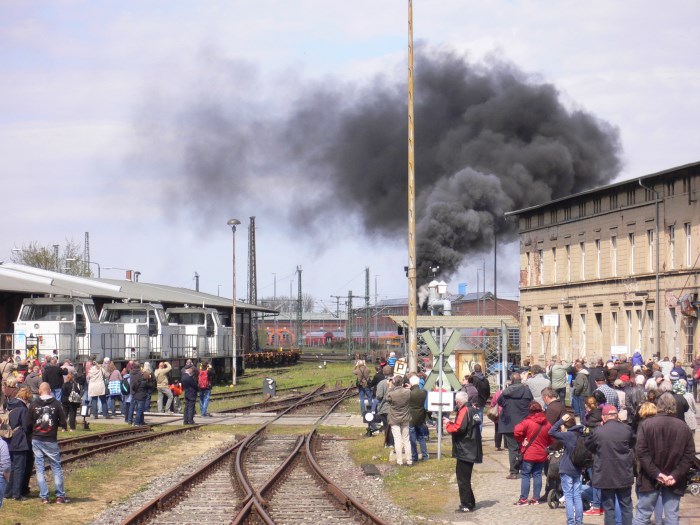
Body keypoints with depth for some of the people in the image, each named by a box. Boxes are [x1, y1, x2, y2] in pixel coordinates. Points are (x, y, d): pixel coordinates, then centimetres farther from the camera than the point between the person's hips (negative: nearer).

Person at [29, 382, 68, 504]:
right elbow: (63, 422, -6)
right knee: (56, 467, 8)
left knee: (39, 468, 5)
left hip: (36, 440, 1)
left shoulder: (33, 405, -2)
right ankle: (60, 496, 6)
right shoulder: (56, 404, -6)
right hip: (51, 440, -1)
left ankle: (44, 496, 2)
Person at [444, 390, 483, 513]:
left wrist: (448, 424, -6)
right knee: (465, 478, 18)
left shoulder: (464, 411, -16)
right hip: (471, 451, 10)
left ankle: (467, 505, -4)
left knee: (463, 478, -4)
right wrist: (451, 423, 11)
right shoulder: (473, 410, 12)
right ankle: (469, 503, 23)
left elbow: (458, 428, -23)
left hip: (464, 451, -10)